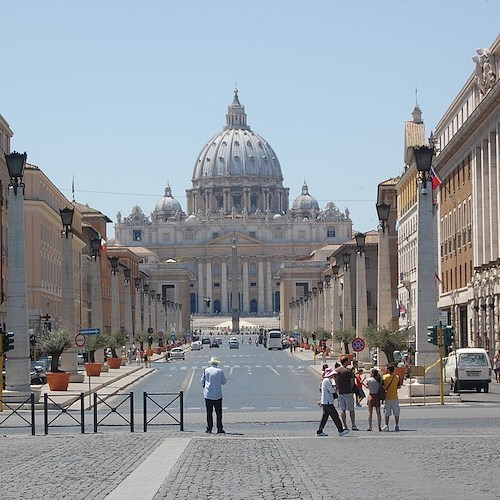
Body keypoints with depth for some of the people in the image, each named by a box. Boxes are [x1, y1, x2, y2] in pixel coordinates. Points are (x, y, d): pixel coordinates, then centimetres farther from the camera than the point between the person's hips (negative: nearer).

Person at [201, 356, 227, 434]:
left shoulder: (206, 370, -3)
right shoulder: (220, 371, -6)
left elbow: (202, 381, 6)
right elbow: (224, 382, 2)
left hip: (208, 394, 1)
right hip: (218, 395, -1)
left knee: (209, 412, 6)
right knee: (218, 413, 4)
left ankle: (209, 429, 5)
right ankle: (219, 429, 2)